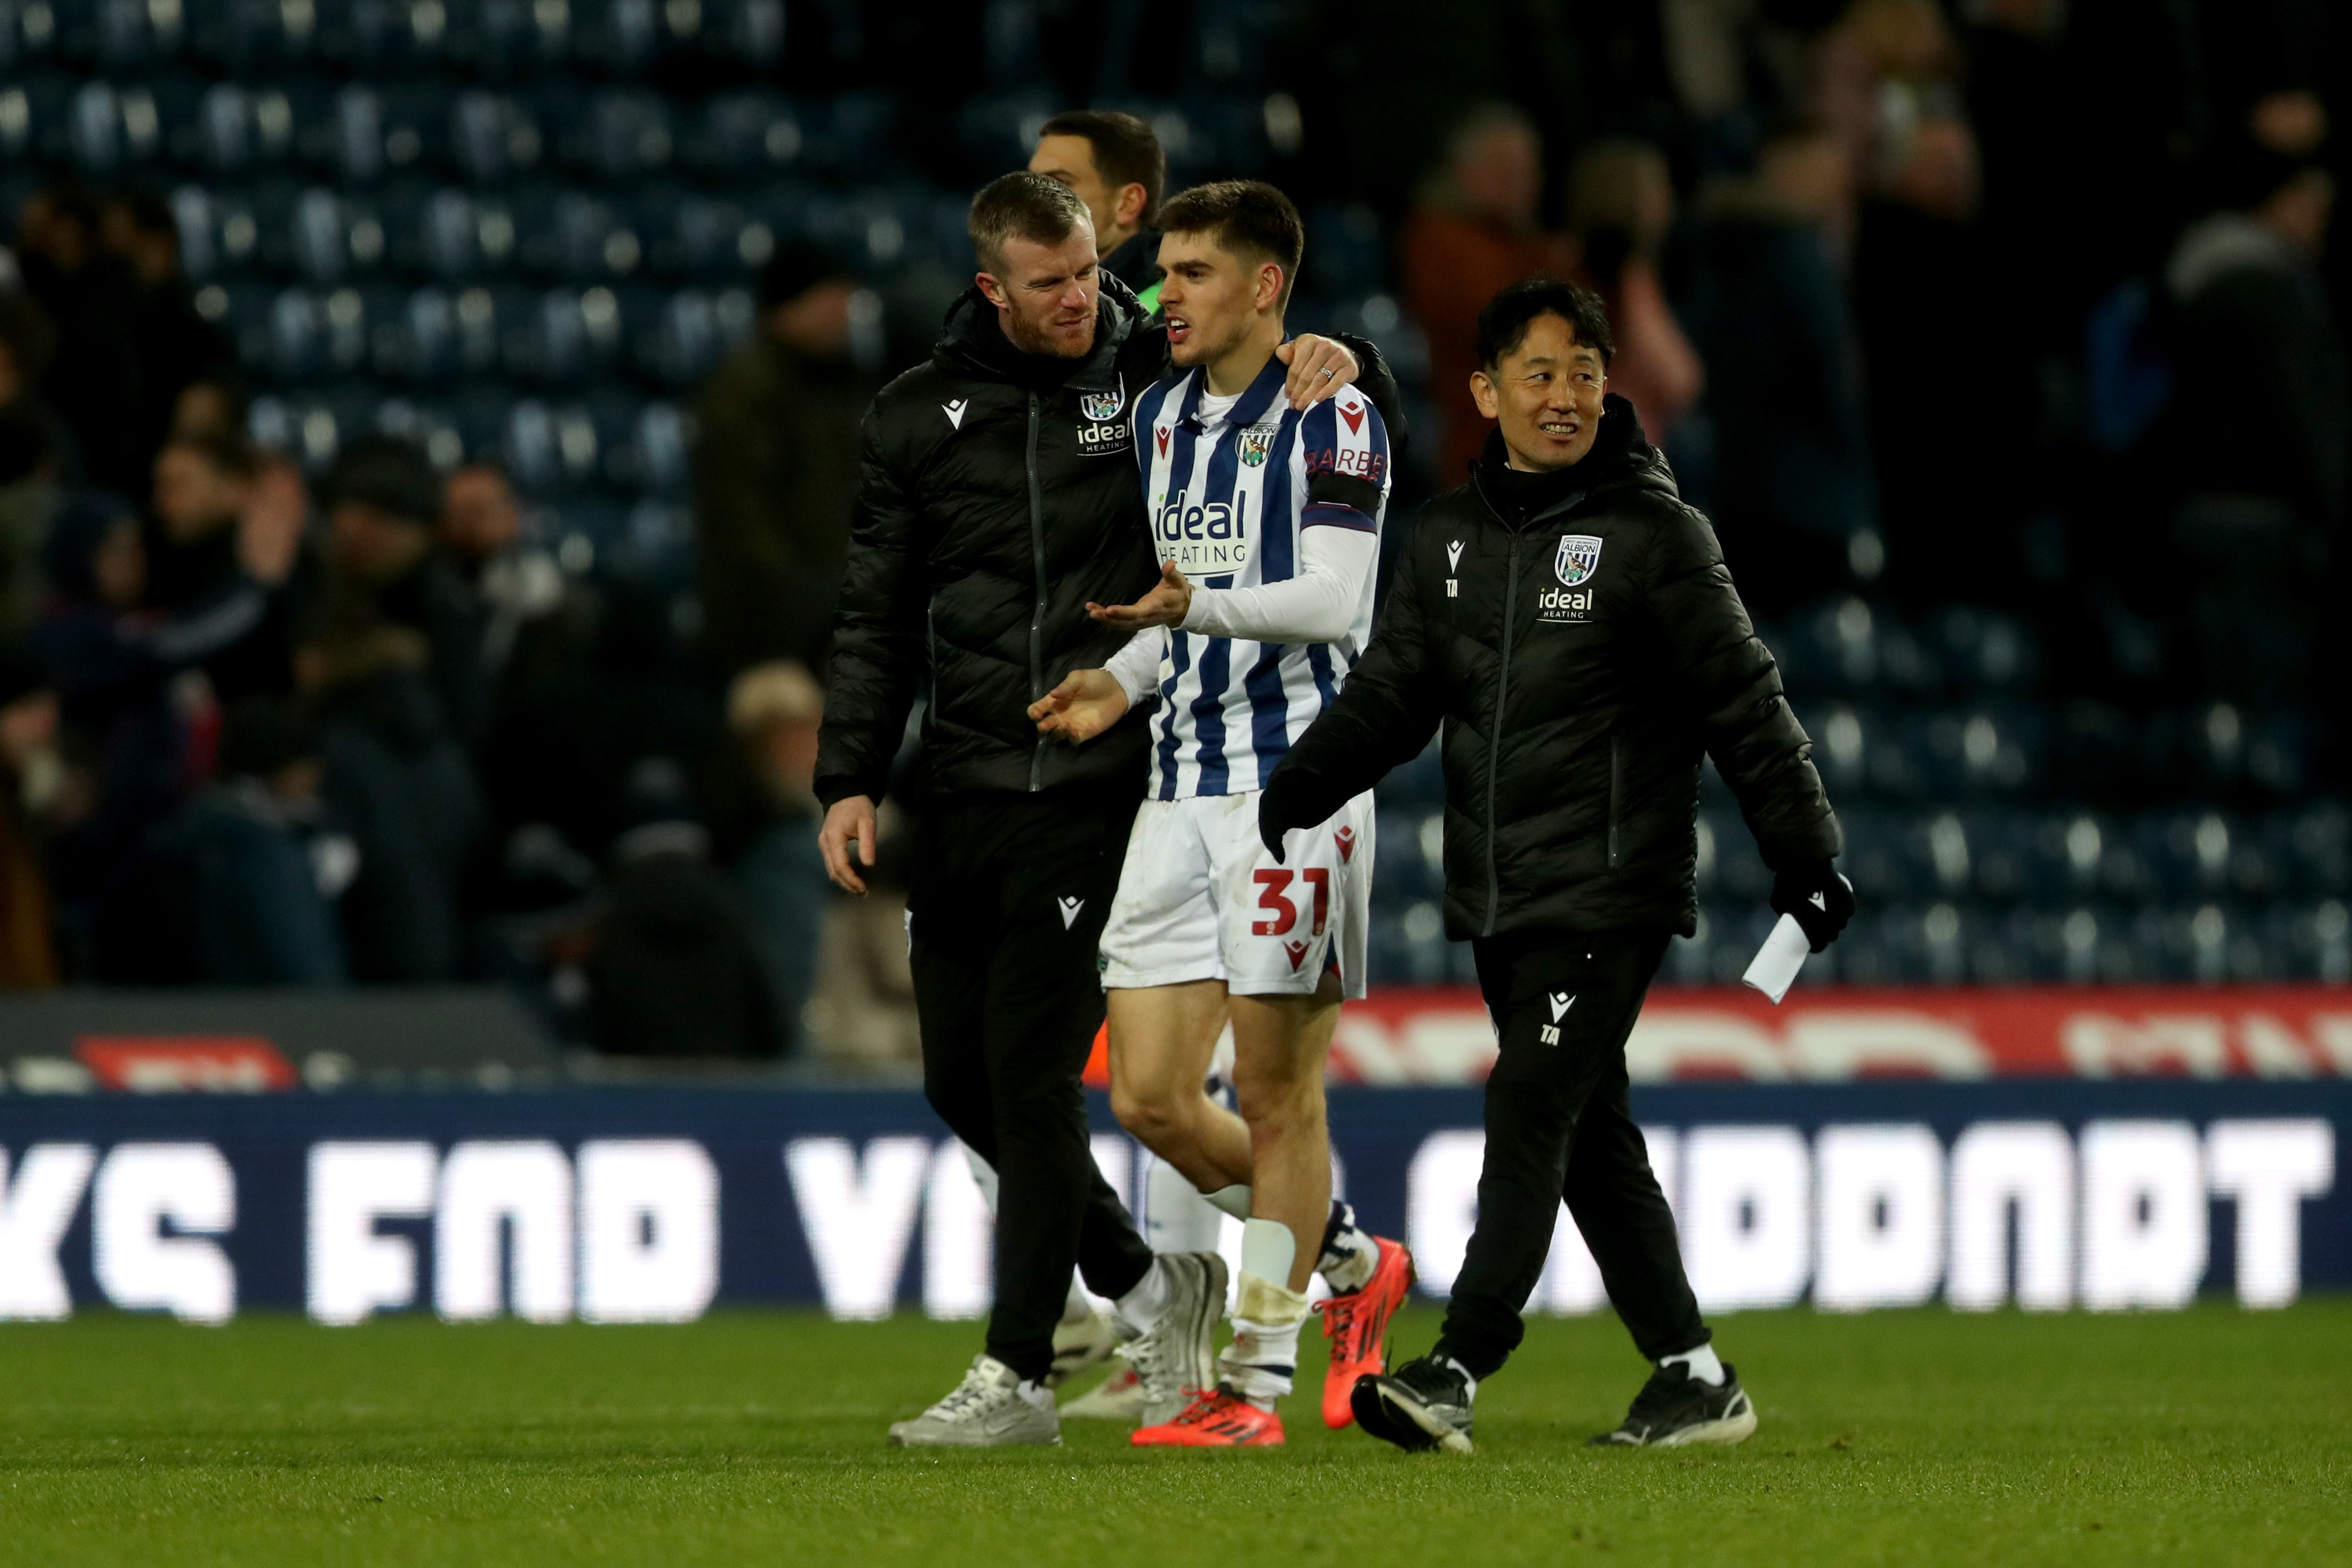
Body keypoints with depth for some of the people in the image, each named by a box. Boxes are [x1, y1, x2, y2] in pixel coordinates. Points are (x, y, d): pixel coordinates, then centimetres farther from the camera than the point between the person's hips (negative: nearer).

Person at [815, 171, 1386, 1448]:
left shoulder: (1158, 374, 1)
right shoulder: (918, 418, 7)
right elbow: (876, 615, 11)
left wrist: (1335, 367, -8)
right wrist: (850, 778, 1)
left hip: (1097, 785, -4)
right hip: (964, 790, 4)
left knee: (1031, 1076, -9)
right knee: (960, 1078, 7)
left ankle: (1018, 1371, -4)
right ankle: (1148, 1286, 25)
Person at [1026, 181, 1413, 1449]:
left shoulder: (1330, 416, -6)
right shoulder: (1163, 415, 17)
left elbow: (1333, 599, -15)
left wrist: (1197, 604, -26)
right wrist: (1126, 679, 7)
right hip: (1182, 784, 7)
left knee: (1276, 1092, -4)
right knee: (1150, 1099, 3)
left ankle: (1255, 1383, 3)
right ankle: (1351, 1265, 23)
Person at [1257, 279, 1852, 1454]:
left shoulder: (1653, 533, -4)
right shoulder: (1453, 535, 12)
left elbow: (1743, 704, -3)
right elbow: (1392, 691, 12)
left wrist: (1803, 853, -3)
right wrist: (1296, 790, -1)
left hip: (1608, 891, -6)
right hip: (1496, 895, 6)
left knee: (1531, 1111, -15)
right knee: (1590, 1138, 8)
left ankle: (1456, 1375, -22)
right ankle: (1693, 1379, 16)